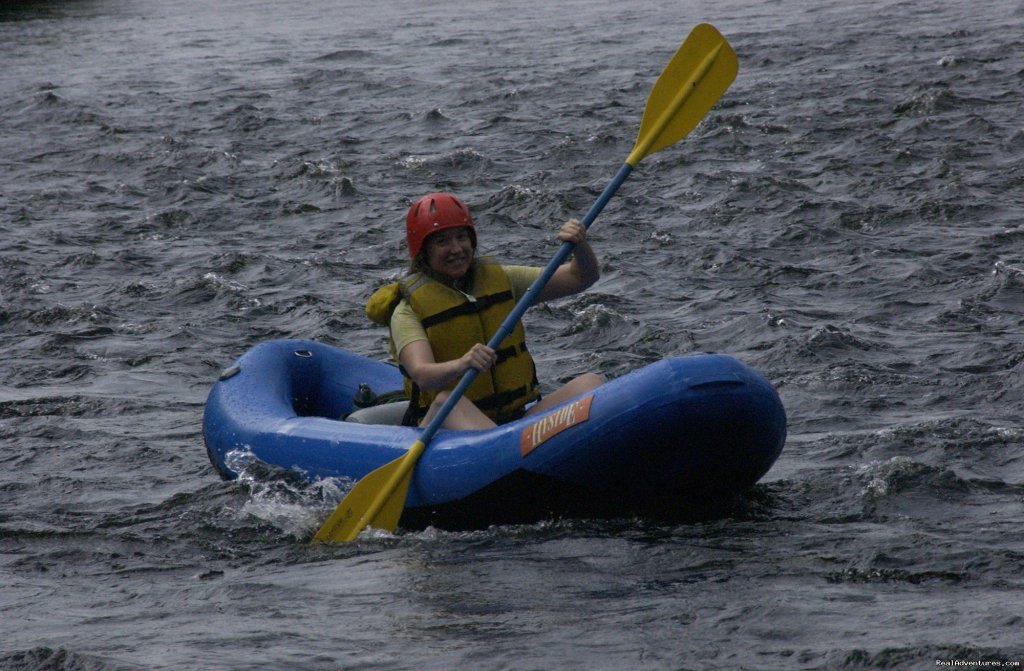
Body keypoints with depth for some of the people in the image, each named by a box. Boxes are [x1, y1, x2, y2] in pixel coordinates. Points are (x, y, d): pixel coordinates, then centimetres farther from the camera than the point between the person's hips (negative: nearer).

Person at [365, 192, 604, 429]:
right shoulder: (408, 311, -1)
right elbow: (422, 375, -20)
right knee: (445, 401, -37)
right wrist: (461, 365, -42)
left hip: (519, 417, 4)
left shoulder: (500, 280, 13)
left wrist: (580, 246, -12)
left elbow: (582, 277, 11)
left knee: (591, 383, -18)